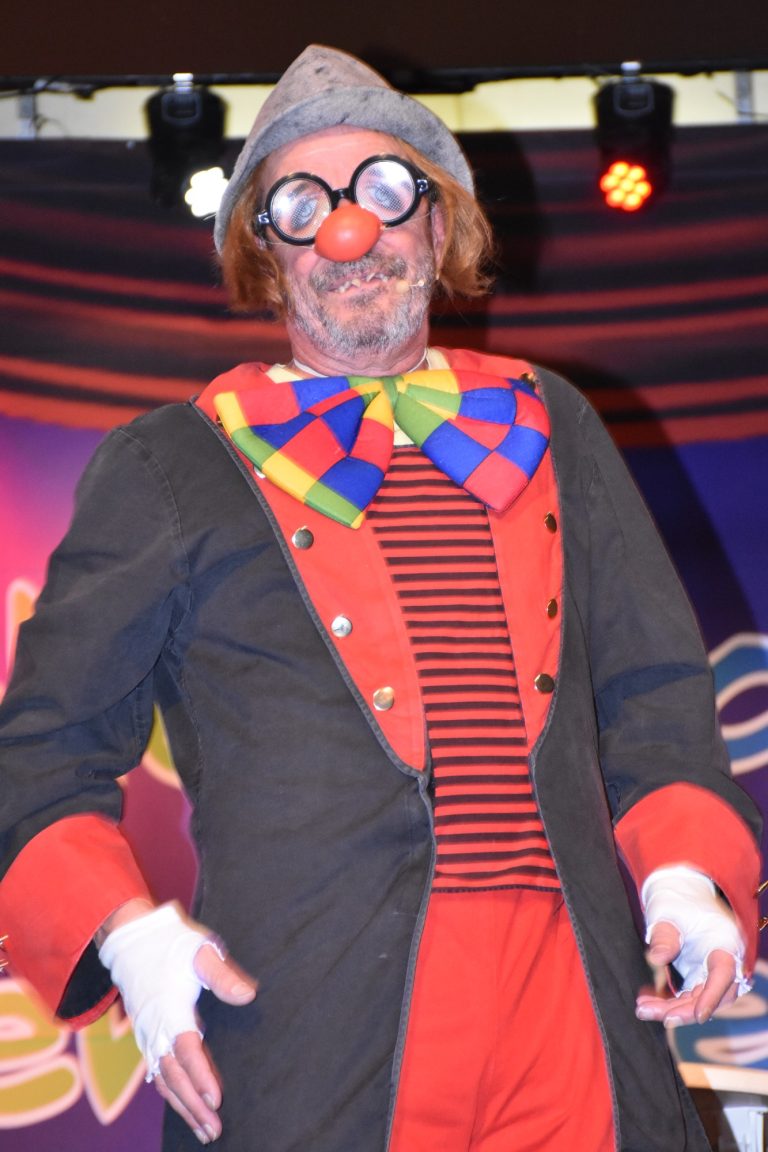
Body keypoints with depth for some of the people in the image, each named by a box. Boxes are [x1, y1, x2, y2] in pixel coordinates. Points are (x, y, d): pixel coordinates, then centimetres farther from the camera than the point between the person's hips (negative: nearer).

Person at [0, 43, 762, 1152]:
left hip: (577, 1005, 3)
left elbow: (652, 688, 21)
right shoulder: (168, 469, 8)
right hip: (304, 1034, -3)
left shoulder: (549, 427, 19)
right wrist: (126, 933, -10)